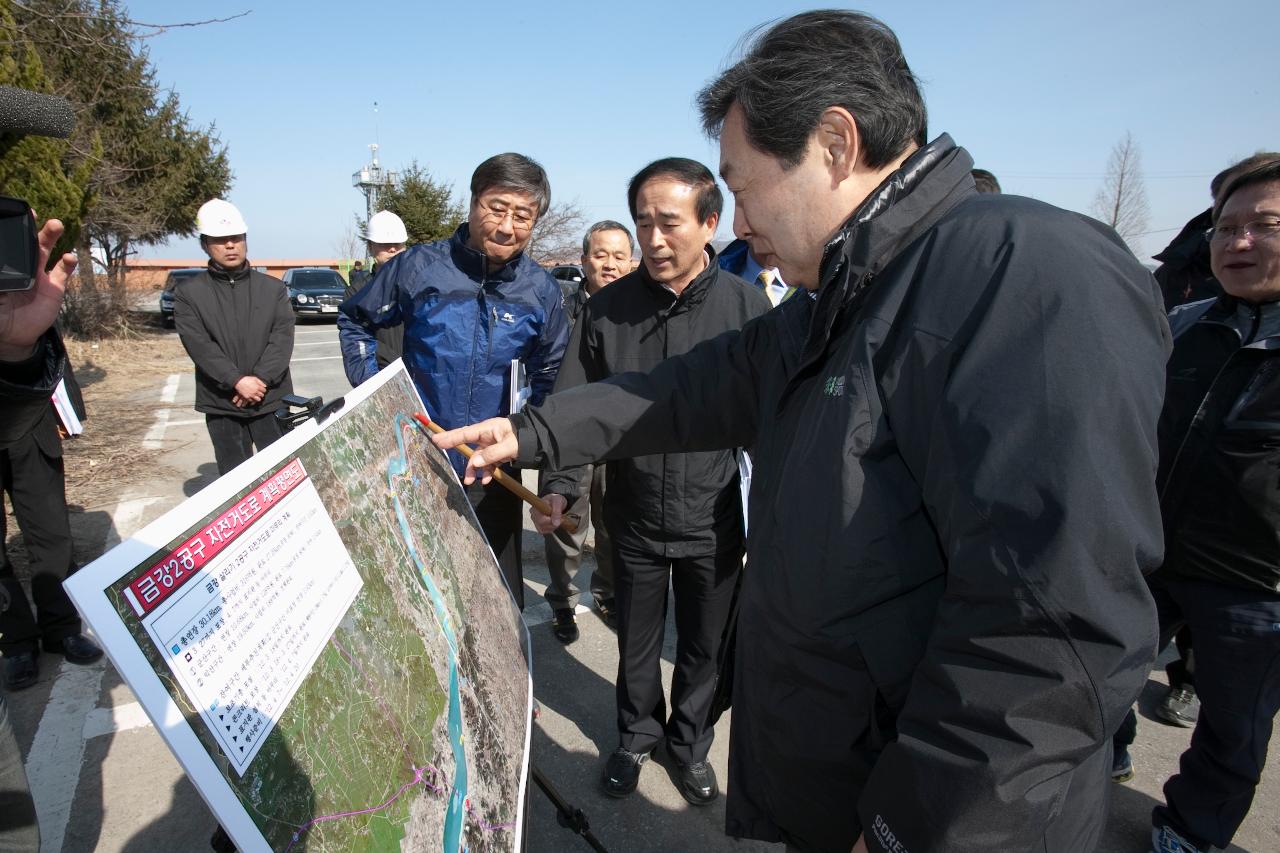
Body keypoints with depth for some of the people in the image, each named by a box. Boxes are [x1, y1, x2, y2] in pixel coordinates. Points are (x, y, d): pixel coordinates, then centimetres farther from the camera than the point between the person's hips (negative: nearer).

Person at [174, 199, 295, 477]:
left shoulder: (273, 288, 9)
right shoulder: (189, 293, 5)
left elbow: (282, 338, -2)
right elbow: (199, 345, -7)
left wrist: (260, 379, -15)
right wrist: (238, 381, -18)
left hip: (273, 401, 0)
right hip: (221, 405, 0)